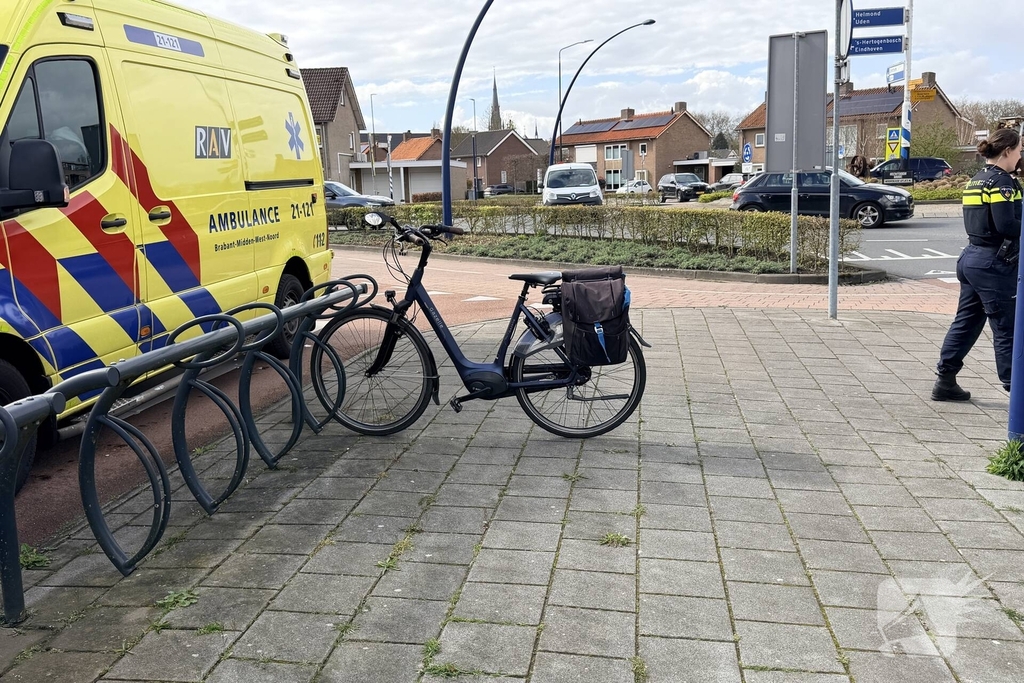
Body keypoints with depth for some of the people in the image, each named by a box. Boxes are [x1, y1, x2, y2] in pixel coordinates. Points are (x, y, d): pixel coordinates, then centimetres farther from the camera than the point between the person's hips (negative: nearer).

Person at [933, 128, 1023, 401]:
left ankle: (945, 381, 16)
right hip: (994, 264, -9)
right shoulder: (1001, 181, -13)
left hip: (972, 258, 9)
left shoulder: (976, 180, 13)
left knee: (966, 322, 13)